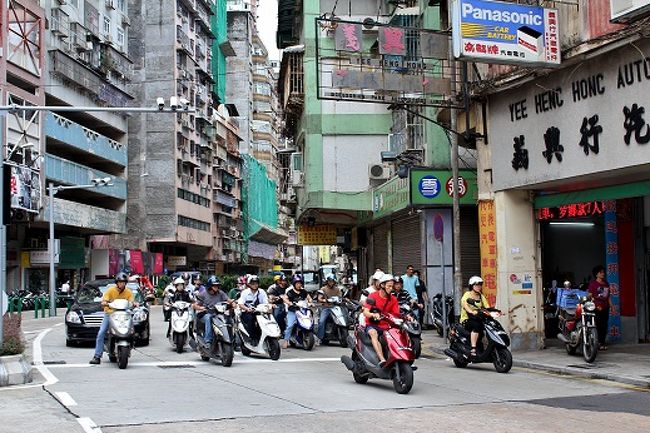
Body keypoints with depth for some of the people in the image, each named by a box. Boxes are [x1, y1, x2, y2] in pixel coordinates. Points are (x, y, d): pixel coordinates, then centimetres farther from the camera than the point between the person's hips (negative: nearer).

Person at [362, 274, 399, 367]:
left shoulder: (393, 299, 10)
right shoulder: (372, 296, -2)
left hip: (386, 326, 4)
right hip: (372, 325, -4)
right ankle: (382, 360, -50)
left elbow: (397, 315, 3)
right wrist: (373, 315, -36)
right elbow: (365, 312, -13)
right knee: (373, 333, -37)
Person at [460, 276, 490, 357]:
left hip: (478, 318, 6)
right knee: (476, 326, -35)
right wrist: (471, 311, -41)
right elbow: (464, 303, -23)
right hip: (467, 319, -6)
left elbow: (487, 306, 7)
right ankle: (473, 349, -37)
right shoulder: (467, 294, -2)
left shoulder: (481, 296, 18)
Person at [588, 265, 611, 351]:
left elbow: (608, 296, 21)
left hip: (605, 307, 6)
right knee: (598, 326, -9)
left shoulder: (606, 283, 17)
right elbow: (590, 296, -5)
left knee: (604, 325, 5)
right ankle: (598, 343, -6)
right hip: (597, 308, -6)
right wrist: (595, 304, -14)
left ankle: (603, 342, 11)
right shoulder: (593, 283, -1)